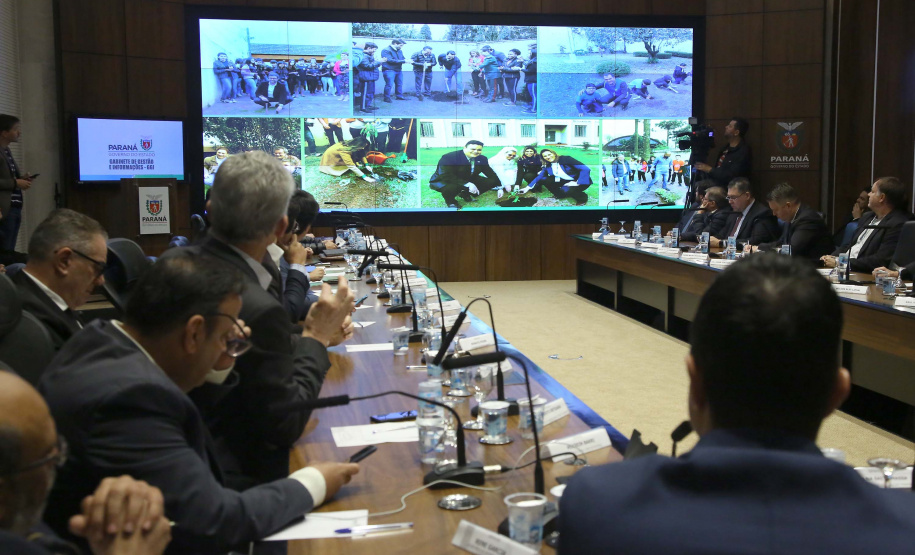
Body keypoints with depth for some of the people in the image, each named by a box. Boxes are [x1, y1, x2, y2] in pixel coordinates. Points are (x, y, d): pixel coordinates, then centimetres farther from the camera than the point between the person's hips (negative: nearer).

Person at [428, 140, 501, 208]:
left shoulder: (482, 159, -8)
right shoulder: (449, 158, -27)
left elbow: (492, 175, -2)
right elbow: (447, 176, -36)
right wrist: (467, 184, -43)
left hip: (468, 181, 6)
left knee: (492, 182, -6)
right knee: (452, 187, -43)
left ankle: (465, 194, 13)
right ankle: (450, 202, -5)